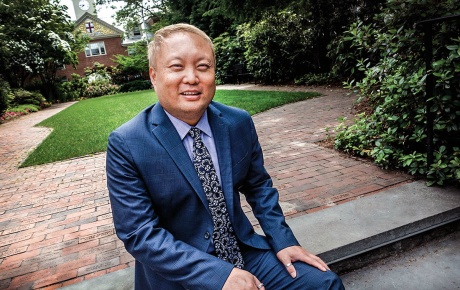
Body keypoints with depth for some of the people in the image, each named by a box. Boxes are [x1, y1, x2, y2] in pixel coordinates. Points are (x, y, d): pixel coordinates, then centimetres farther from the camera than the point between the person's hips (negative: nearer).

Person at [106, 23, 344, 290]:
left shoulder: (240, 123, -5)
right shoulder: (126, 144, -16)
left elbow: (259, 186, 7)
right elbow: (139, 233, -17)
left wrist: (283, 240, -5)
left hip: (244, 251, 4)